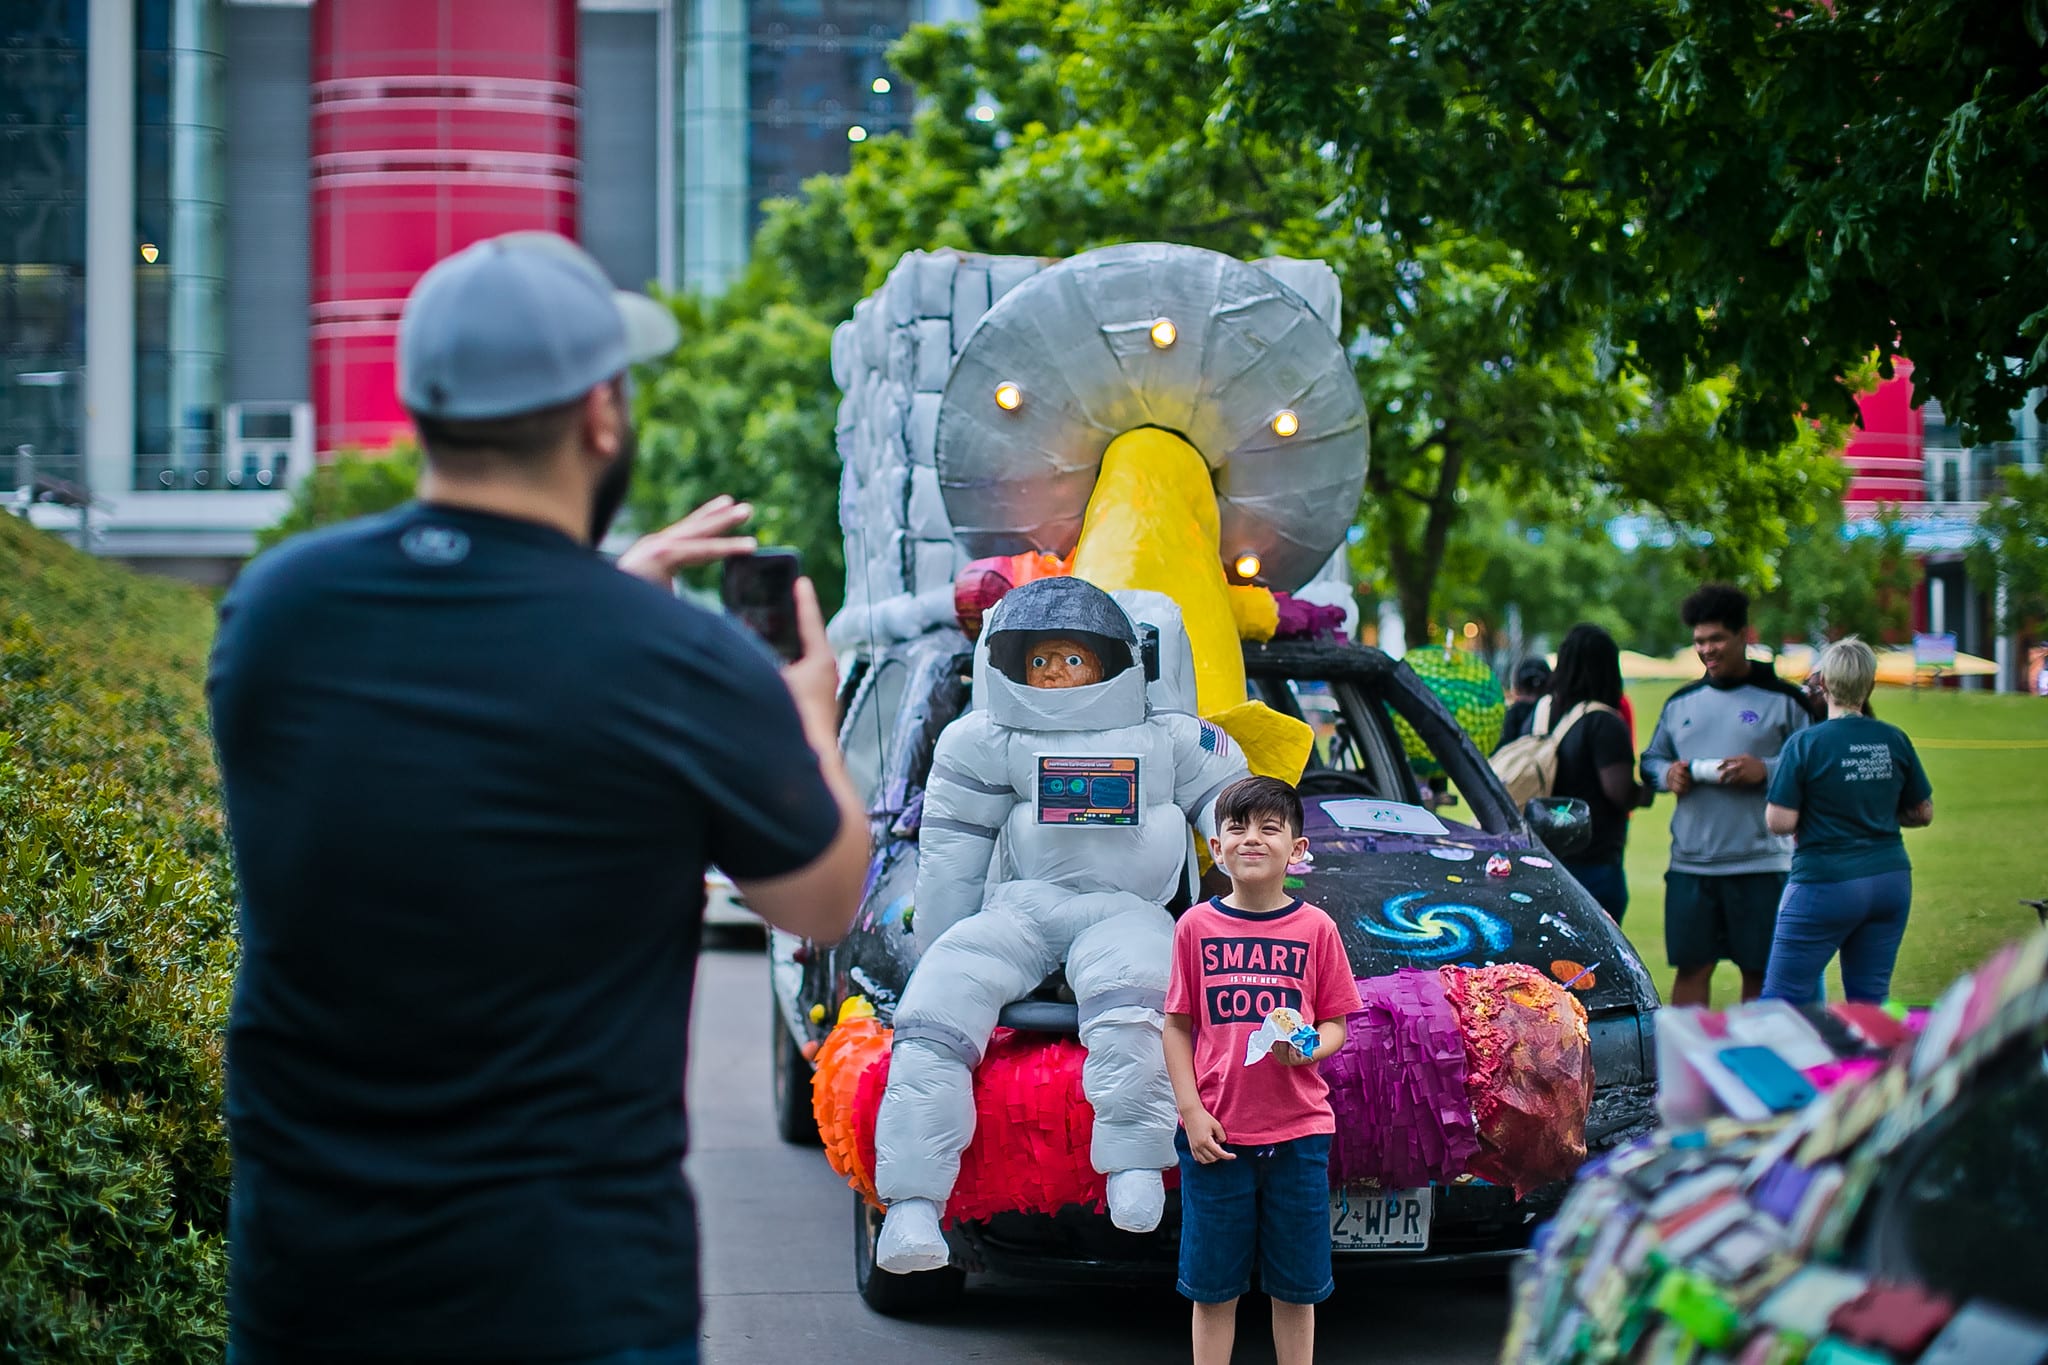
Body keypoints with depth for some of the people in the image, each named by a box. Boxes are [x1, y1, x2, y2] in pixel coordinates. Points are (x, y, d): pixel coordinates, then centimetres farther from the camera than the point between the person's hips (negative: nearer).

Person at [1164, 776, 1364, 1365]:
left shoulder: (1315, 928, 0)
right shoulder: (1196, 926, 1)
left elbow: (1336, 1024, 5)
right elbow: (1178, 1026, 4)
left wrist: (1307, 1049, -17)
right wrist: (1191, 1111, -5)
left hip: (1297, 1133, 0)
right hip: (1216, 1135, 0)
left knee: (1295, 1287, 7)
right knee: (1213, 1287, 5)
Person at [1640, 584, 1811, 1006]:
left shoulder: (1782, 699, 2)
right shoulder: (1681, 702, 15)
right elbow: (1651, 758, 24)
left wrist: (1766, 769, -17)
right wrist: (1667, 773, 1)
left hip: (1760, 864, -3)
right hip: (1690, 862, 3)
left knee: (1760, 971, 1)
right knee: (1690, 967, 3)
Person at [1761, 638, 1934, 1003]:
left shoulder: (1806, 744, -11)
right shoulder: (1894, 741, 3)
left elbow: (1779, 822, -13)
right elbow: (1923, 814, 12)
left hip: (1826, 884, -5)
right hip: (1891, 883, 5)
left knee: (1782, 998, 0)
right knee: (1870, 998, 9)